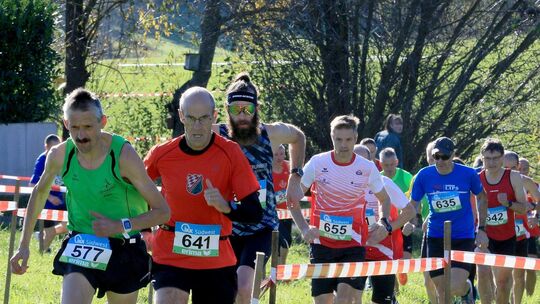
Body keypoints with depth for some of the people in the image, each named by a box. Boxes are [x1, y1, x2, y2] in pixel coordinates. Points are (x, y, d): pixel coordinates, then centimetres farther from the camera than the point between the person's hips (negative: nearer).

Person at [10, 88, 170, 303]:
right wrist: (24, 244, 14)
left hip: (124, 250, -1)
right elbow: (40, 193, 15)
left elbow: (162, 211, -14)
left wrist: (120, 226, -26)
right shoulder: (59, 155, -7)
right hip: (79, 248, 1)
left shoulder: (124, 156, -18)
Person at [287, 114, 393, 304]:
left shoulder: (368, 168, -2)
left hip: (353, 245, -1)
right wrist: (304, 228, -10)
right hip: (321, 243, 1)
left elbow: (384, 199, 15)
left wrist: (384, 223, -4)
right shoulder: (317, 163, -4)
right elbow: (292, 198, 2)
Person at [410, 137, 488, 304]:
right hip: (435, 238, 2)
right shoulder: (424, 176, -5)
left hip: (463, 238, -2)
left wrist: (481, 229, 5)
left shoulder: (468, 174, -7)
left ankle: (468, 288, 21)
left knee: (455, 288, -16)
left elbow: (481, 198, 9)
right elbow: (413, 204, 6)